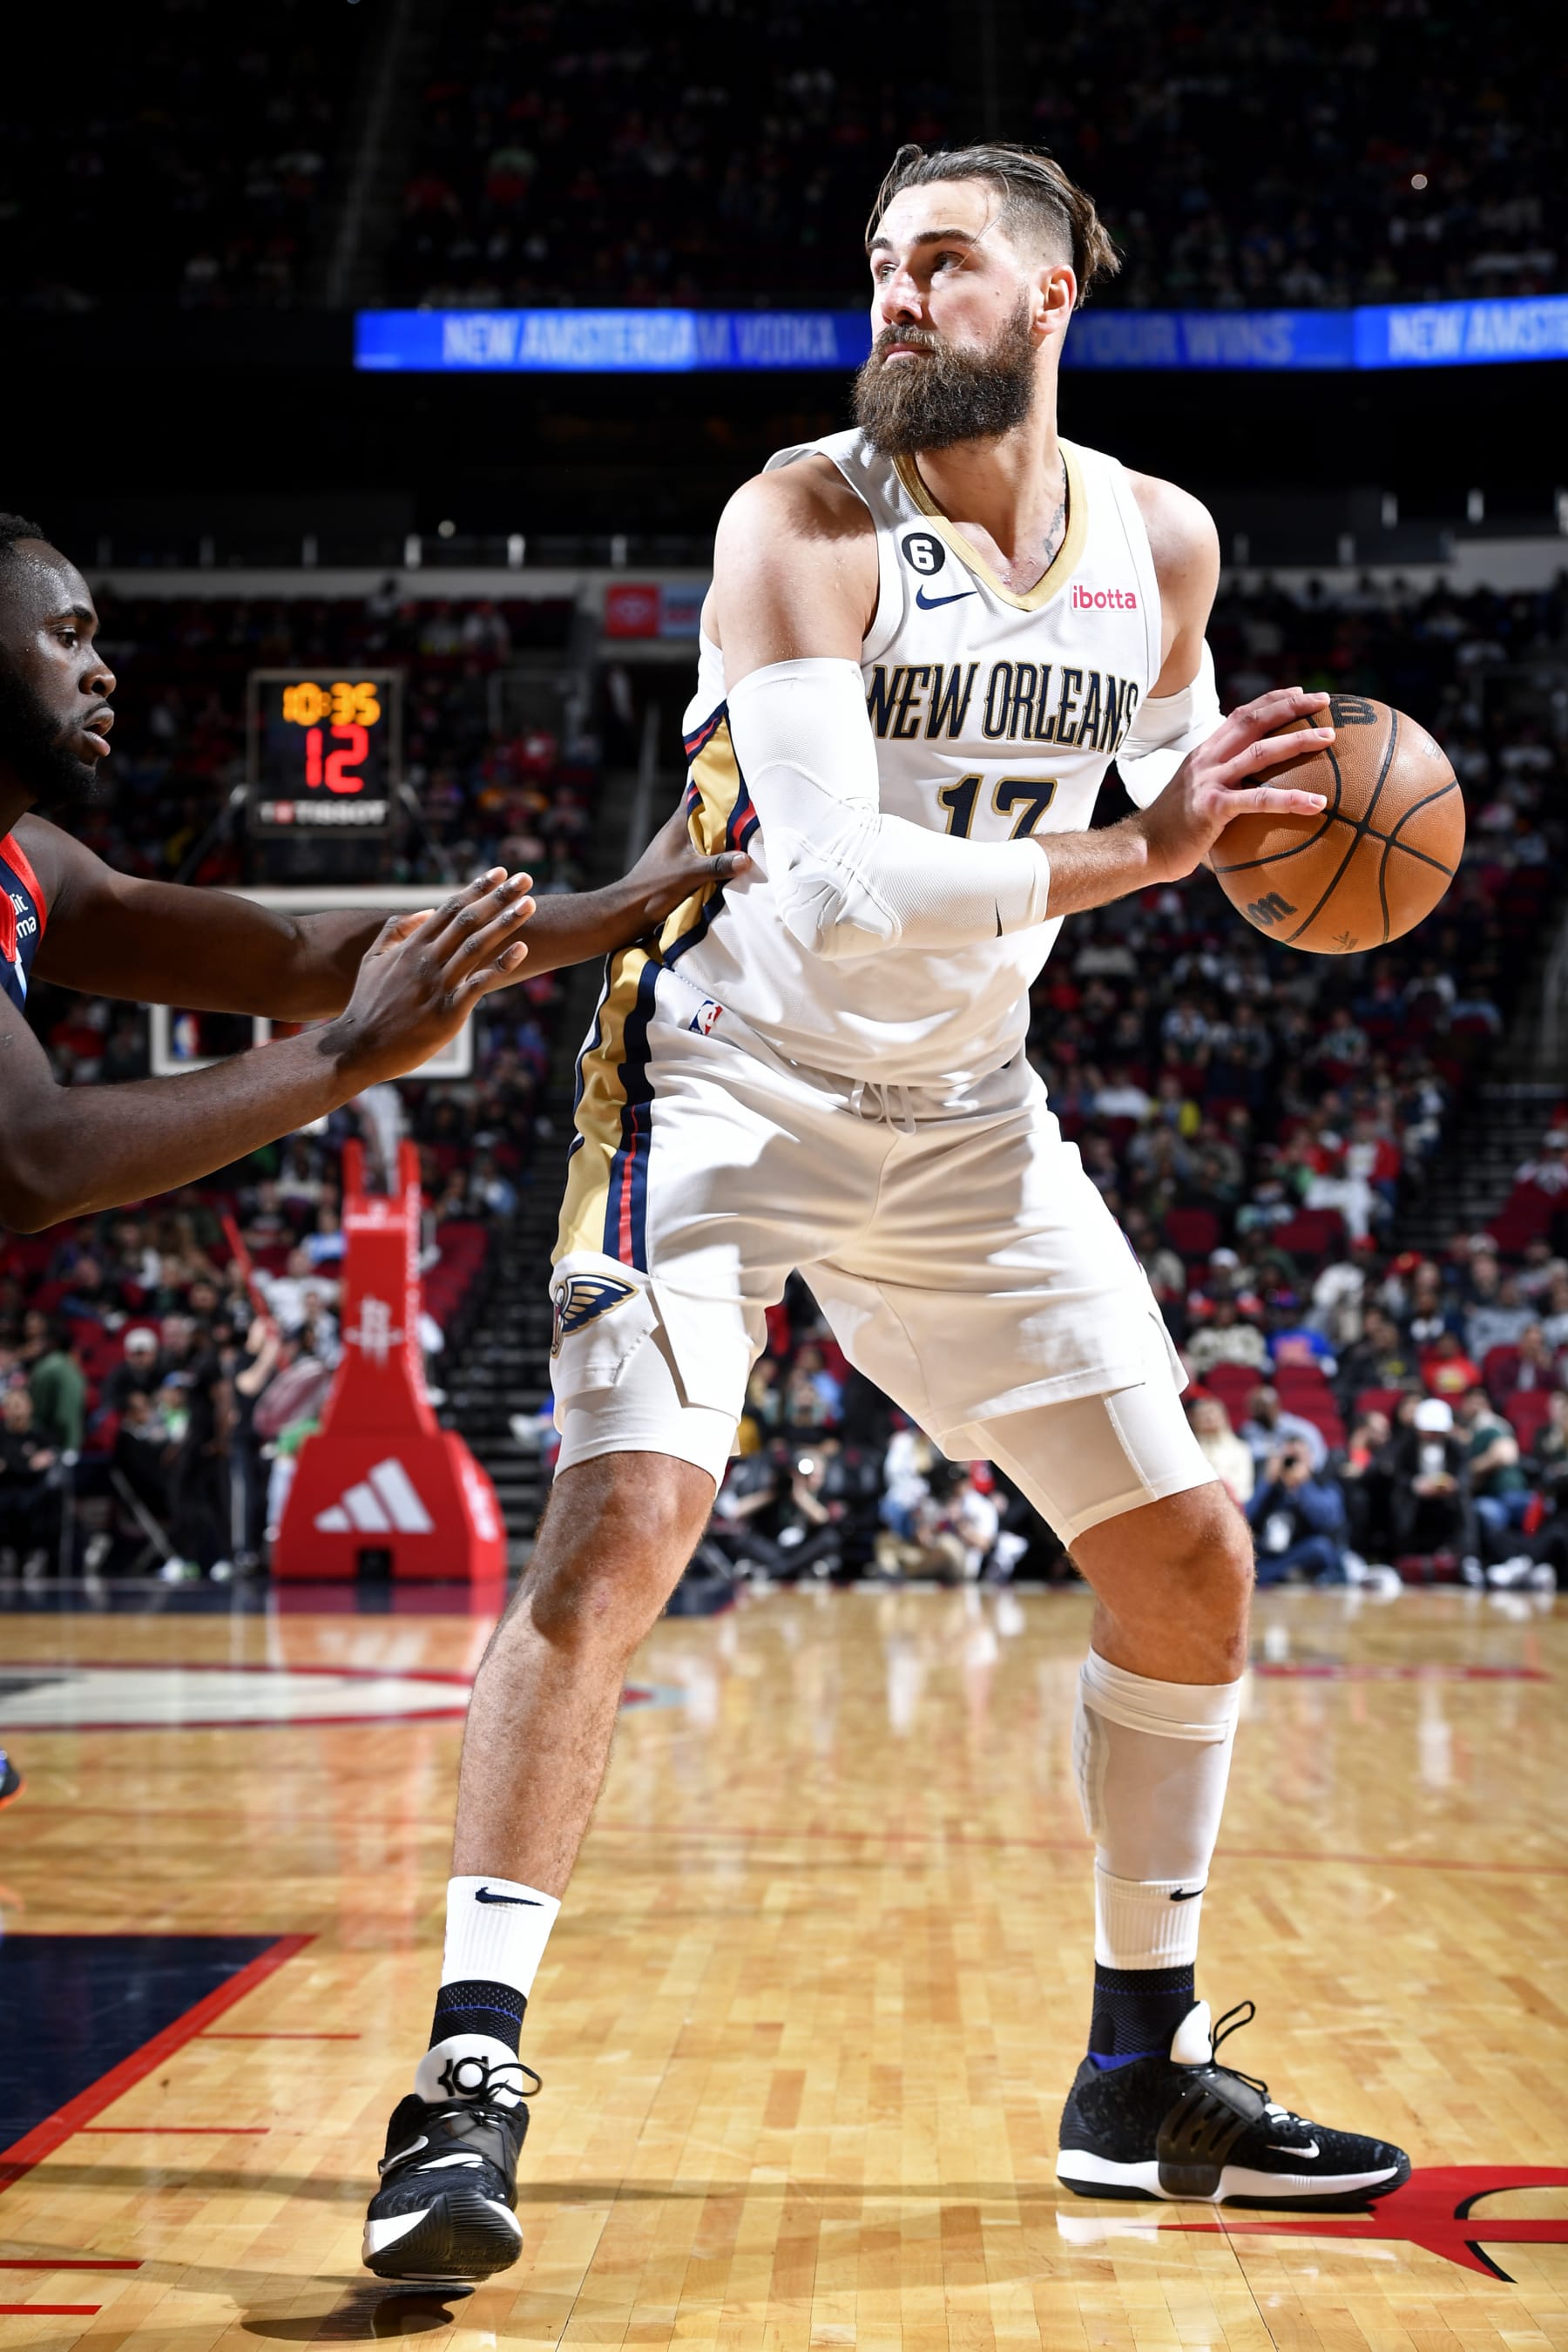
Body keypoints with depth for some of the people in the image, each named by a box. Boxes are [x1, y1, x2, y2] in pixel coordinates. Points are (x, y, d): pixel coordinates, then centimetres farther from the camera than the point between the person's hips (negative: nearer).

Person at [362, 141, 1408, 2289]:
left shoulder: (1159, 543, 1)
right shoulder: (804, 520, -16)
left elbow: (1176, 766, 20)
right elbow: (844, 882, -27)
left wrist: (1275, 811, -1)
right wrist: (1127, 857, -30)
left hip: (964, 1110, 6)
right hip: (730, 1082, -6)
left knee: (1190, 1553, 5)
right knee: (624, 1518, -23)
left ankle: (1145, 2072, 21)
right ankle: (469, 2084, -16)